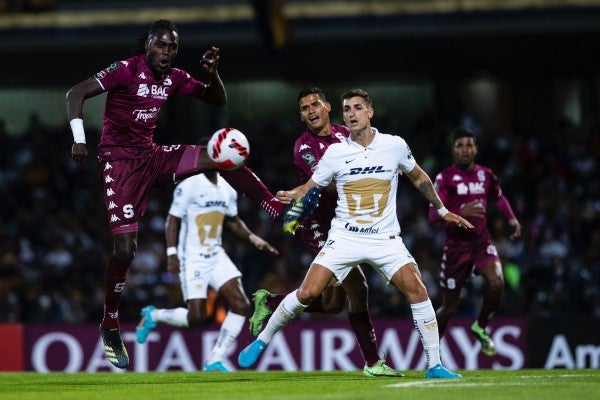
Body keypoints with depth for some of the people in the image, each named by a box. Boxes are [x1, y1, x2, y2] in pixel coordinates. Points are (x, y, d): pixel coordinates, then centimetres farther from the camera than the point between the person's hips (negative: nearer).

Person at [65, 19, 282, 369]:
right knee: (125, 248, -12)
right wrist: (79, 139, -27)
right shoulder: (126, 71, -13)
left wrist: (213, 74, -7)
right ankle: (110, 327, 4)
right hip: (121, 163, -6)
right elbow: (77, 94, -17)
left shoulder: (174, 78, 5)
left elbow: (218, 100, 14)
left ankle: (283, 215, -7)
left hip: (153, 157, 6)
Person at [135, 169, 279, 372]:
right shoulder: (189, 186, -12)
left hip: (216, 256, 6)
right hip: (192, 258, -6)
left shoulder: (227, 190, 7)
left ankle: (215, 362, -1)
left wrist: (253, 238, 9)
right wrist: (172, 254, -18)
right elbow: (172, 220, -10)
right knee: (196, 317, -12)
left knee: (241, 306, -9)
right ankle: (152, 316, 17)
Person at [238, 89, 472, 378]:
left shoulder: (395, 146, -1)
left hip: (385, 239, 0)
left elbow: (418, 177, 16)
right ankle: (262, 341, 8)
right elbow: (310, 187, 6)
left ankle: (434, 365, -9)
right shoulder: (335, 153, -1)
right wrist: (290, 196, -16)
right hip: (344, 236, 0)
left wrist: (442, 211, 20)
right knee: (307, 292, -12)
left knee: (416, 289, -18)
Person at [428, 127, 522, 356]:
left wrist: (512, 218, 11)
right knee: (450, 307, 2)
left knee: (497, 282, -25)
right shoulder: (445, 178, -7)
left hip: (481, 240, 3)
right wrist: (461, 212, -31)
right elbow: (433, 215, -15)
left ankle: (480, 328, 0)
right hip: (456, 244, -3)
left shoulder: (485, 175, 6)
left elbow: (499, 197, 27)